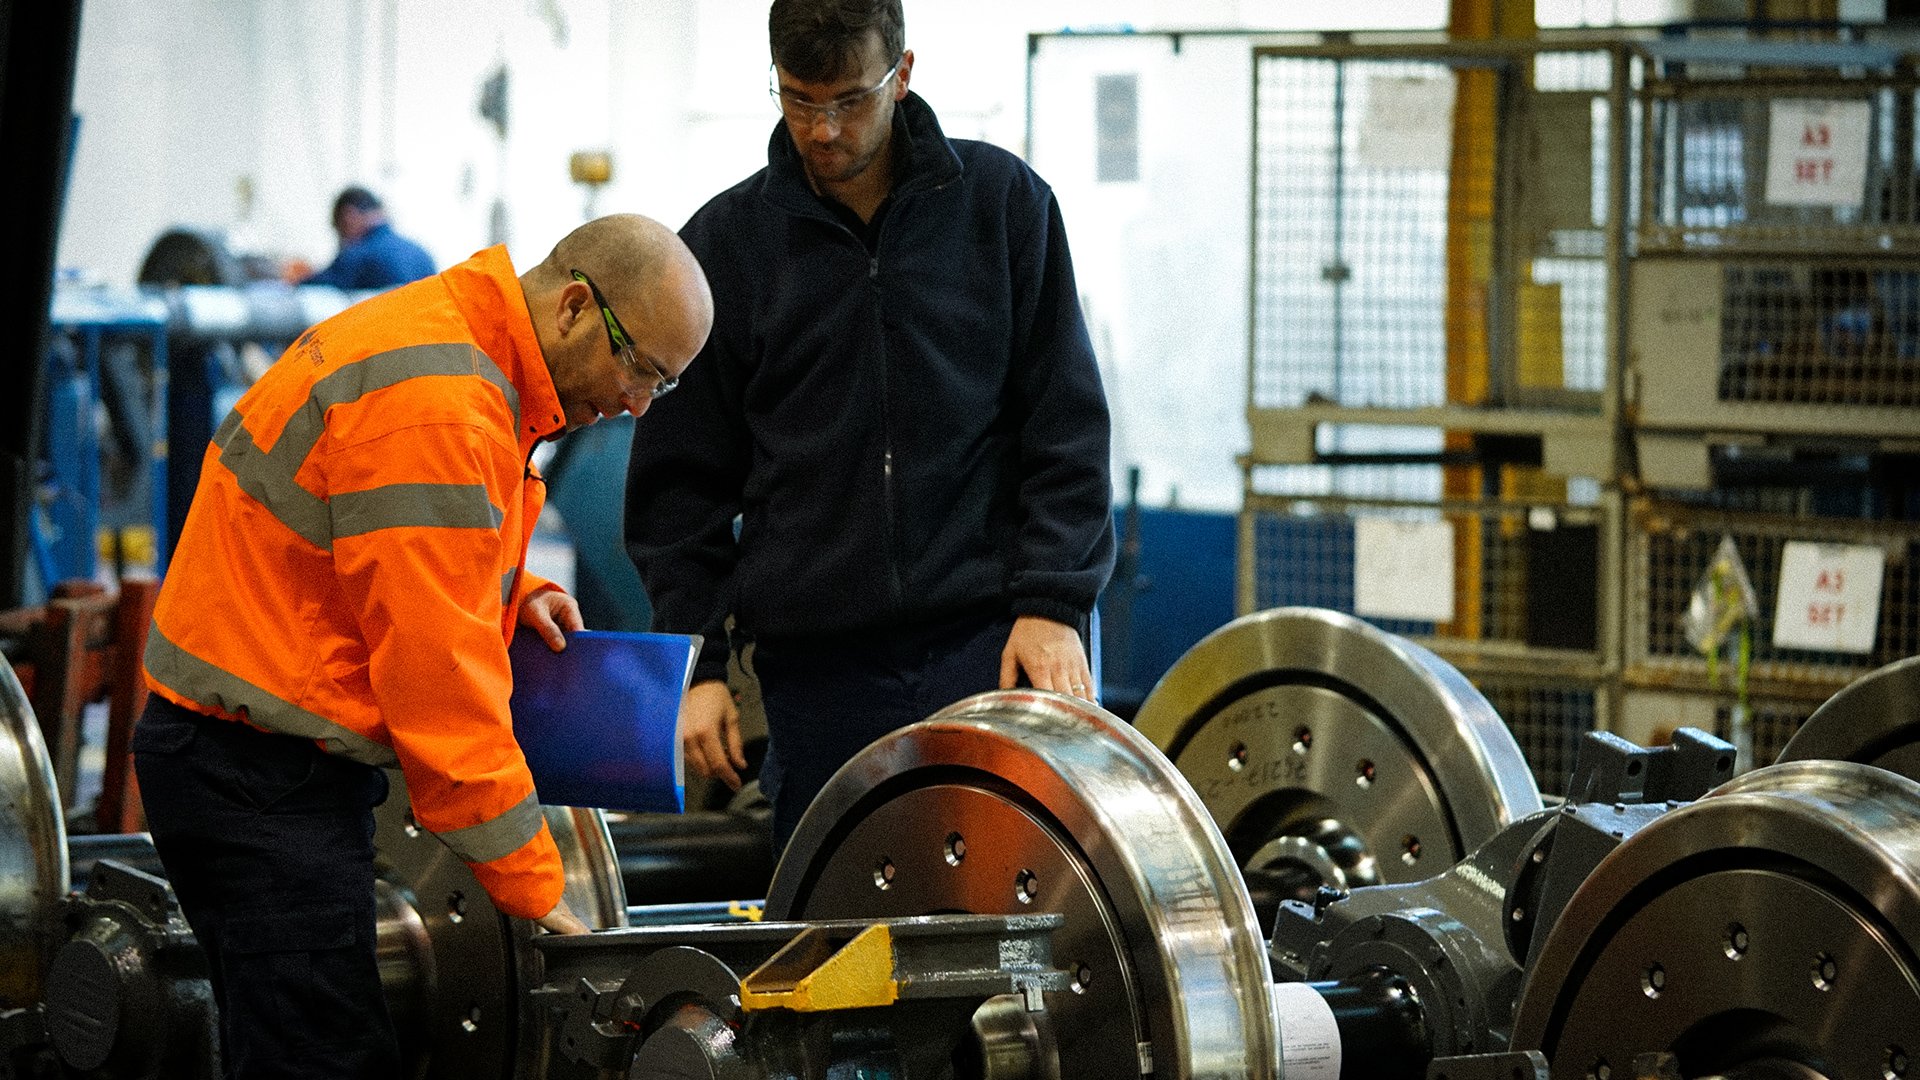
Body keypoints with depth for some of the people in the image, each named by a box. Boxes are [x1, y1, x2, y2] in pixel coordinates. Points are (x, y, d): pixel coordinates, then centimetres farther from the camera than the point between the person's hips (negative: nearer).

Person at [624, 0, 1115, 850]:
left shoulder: (1004, 201, 6)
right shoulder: (726, 242, 7)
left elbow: (1066, 425, 6)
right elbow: (678, 482, 9)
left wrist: (1052, 603, -4)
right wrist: (698, 660, 1)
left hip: (986, 631, -1)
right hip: (816, 665, 1)